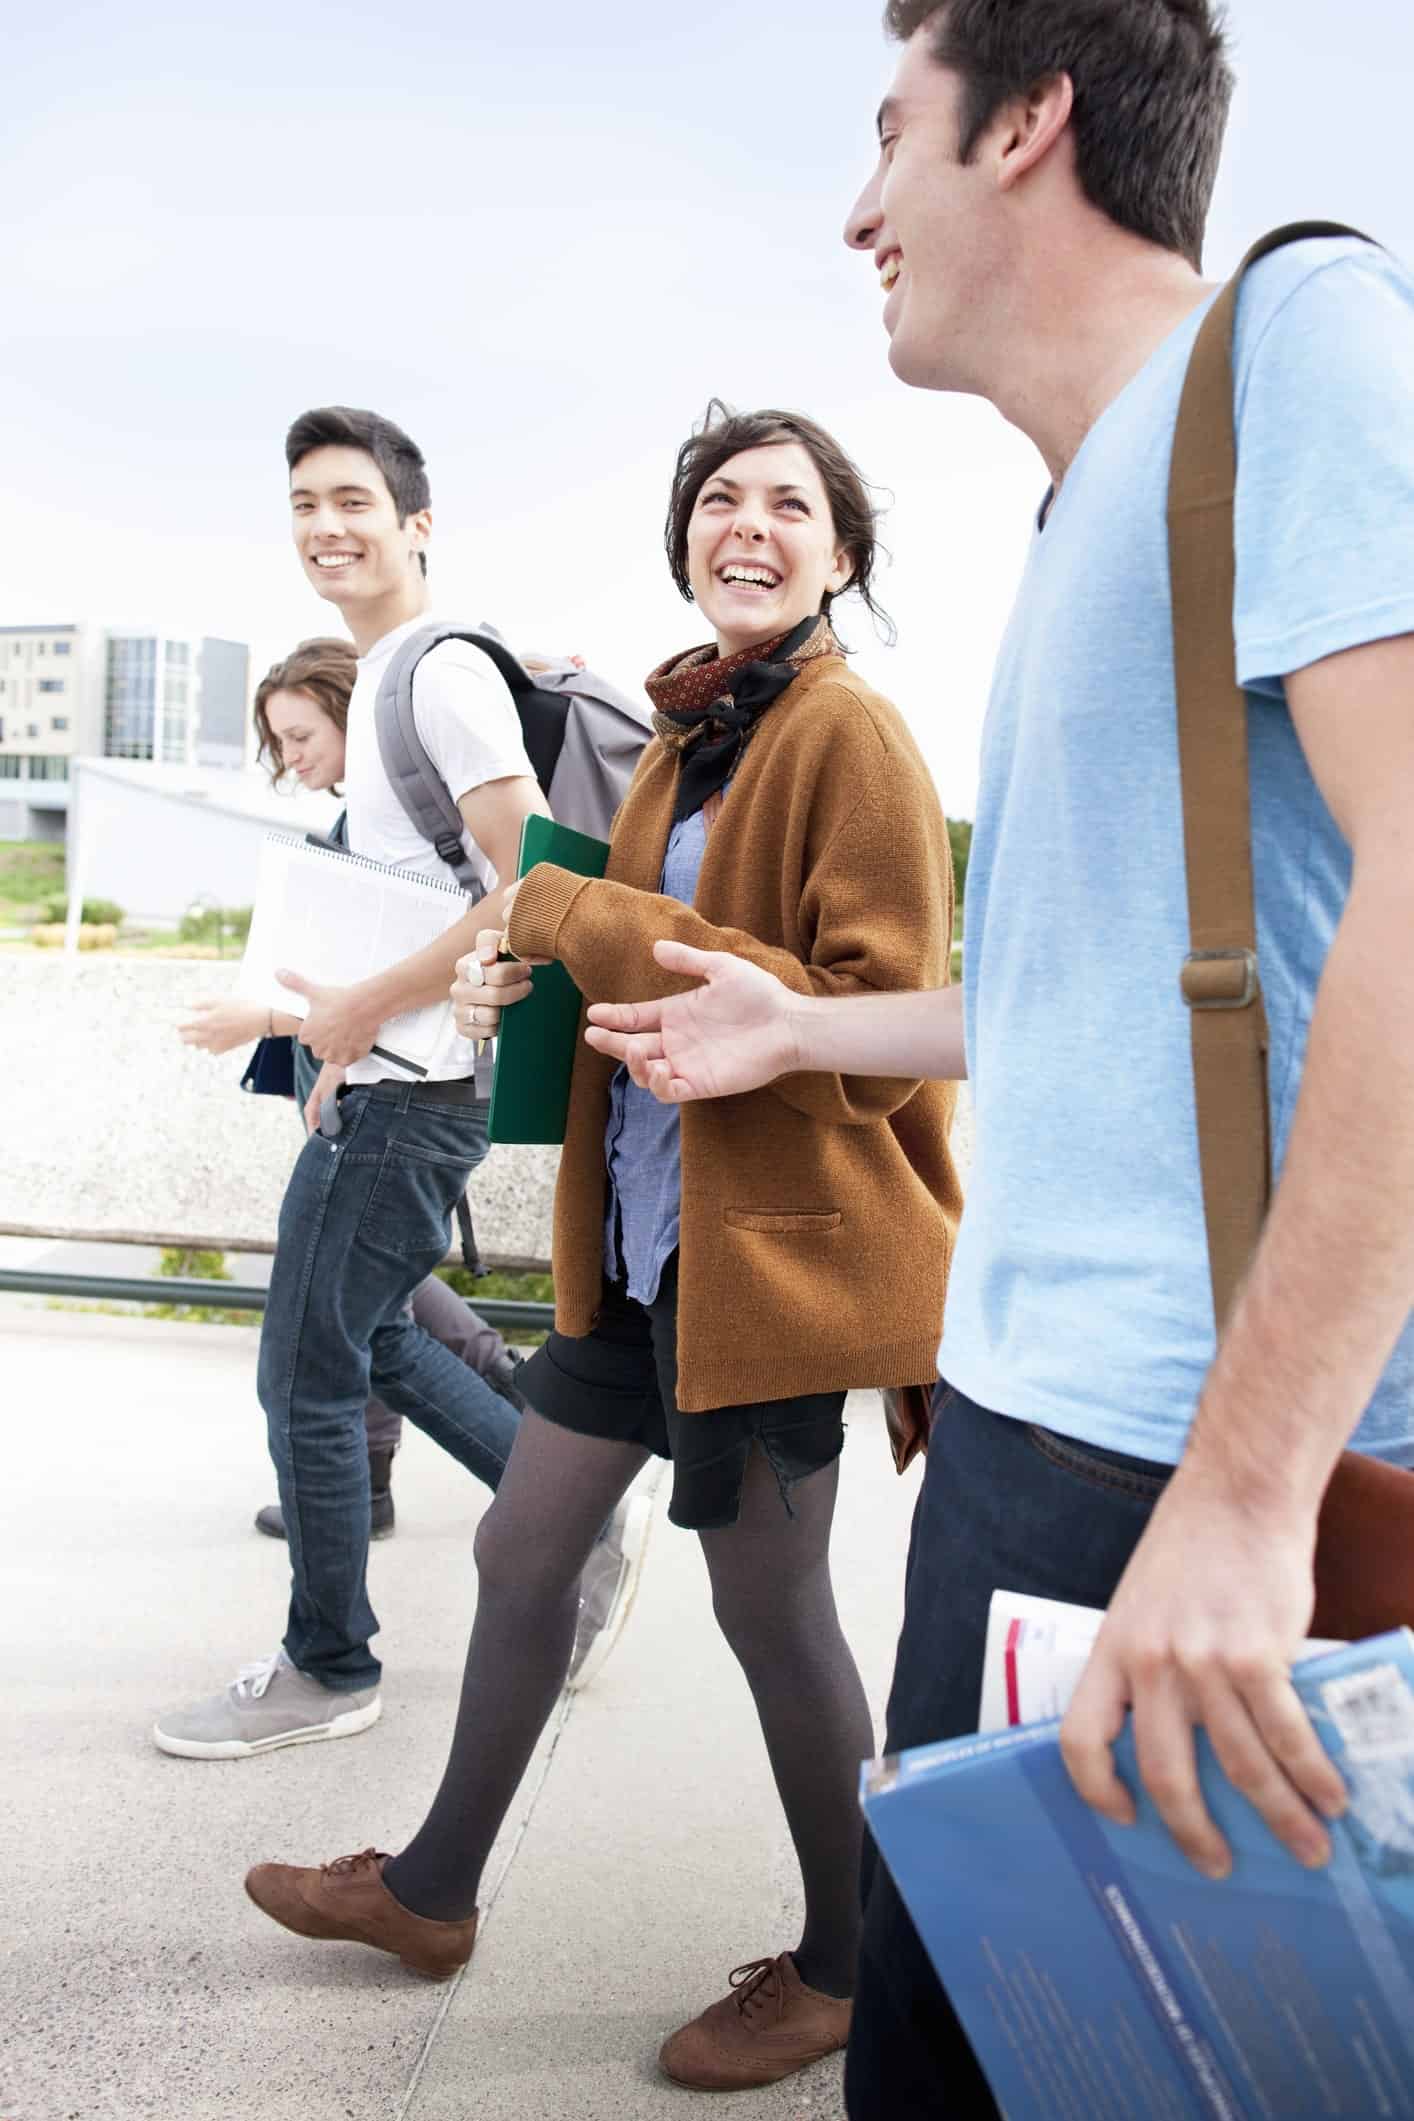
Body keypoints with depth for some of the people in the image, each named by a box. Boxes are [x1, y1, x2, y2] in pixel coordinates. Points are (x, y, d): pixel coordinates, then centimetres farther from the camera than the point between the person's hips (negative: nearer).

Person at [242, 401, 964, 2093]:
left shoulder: (850, 739, -13)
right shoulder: (686, 735, 12)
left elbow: (876, 1030, -22)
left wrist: (582, 915, -20)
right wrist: (533, 963, 4)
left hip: (772, 1241, -8)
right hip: (642, 1231, 9)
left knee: (771, 1612, 5)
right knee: (522, 1548, 17)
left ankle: (844, 1967, 29)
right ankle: (432, 1889, 38)